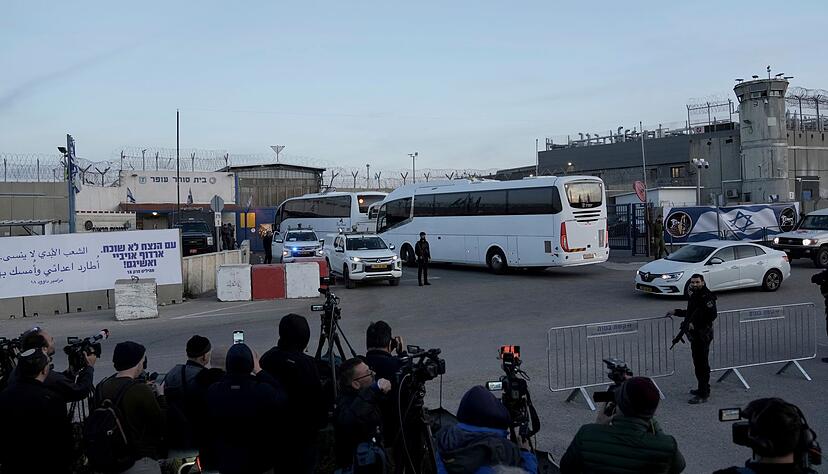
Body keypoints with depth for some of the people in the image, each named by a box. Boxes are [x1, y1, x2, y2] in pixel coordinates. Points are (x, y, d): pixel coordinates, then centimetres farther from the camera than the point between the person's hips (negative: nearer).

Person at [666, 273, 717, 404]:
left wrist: (695, 324, -24)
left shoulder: (707, 297, -17)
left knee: (701, 364, -6)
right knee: (698, 363, 19)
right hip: (695, 334, 10)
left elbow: (712, 315, -25)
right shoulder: (694, 296, 13)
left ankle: (703, 395, -1)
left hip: (702, 335, -10)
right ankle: (703, 388, 31)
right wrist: (675, 312, 21)